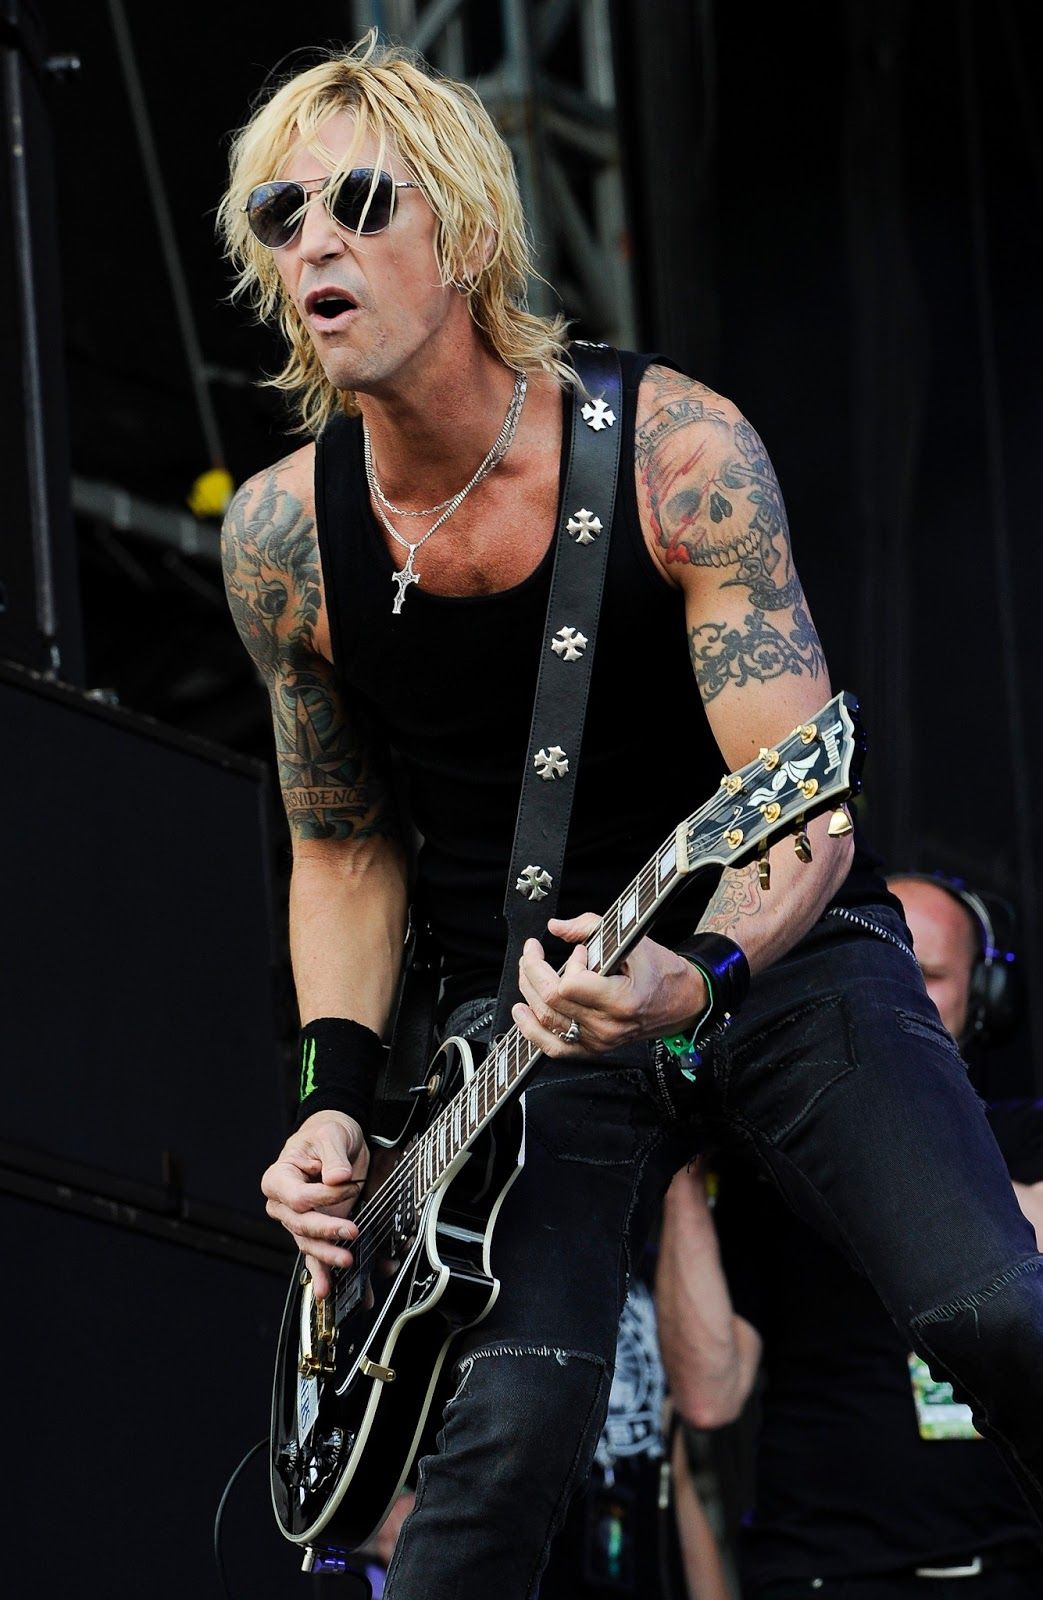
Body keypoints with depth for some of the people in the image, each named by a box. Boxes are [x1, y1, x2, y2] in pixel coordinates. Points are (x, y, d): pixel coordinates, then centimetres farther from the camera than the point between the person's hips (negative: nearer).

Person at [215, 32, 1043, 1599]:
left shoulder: (678, 450, -14)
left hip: (778, 950, -1)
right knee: (511, 1429, -22)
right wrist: (337, 1098, -4)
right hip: (526, 1004, 1)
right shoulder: (282, 537, -4)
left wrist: (695, 976, -39)